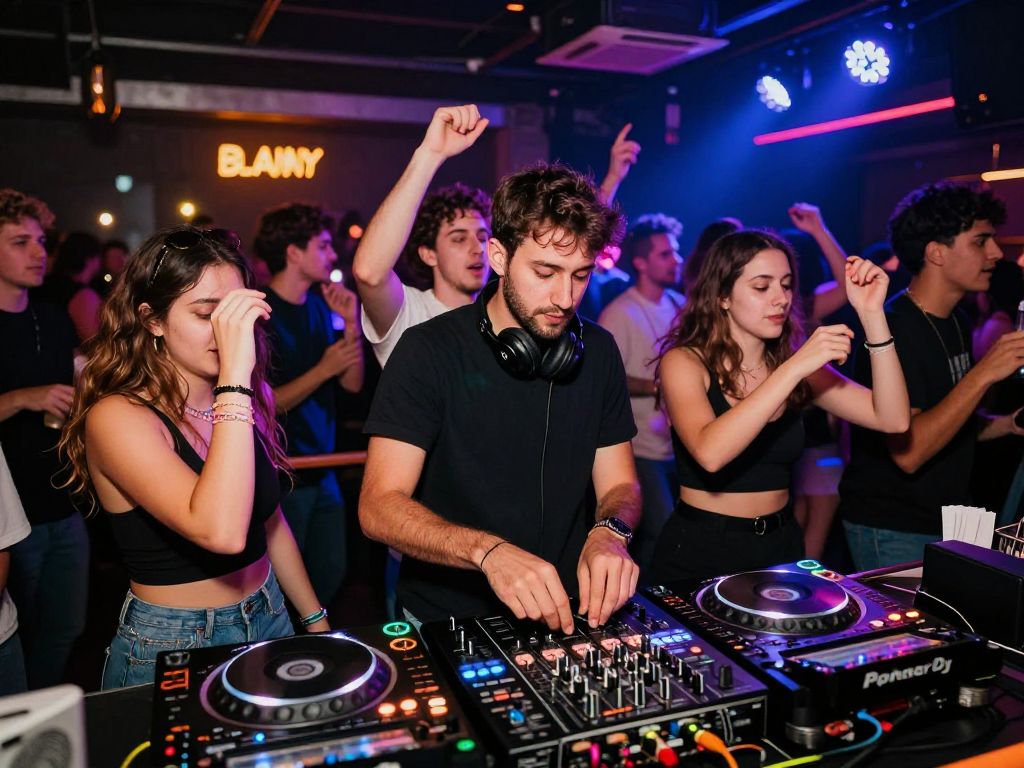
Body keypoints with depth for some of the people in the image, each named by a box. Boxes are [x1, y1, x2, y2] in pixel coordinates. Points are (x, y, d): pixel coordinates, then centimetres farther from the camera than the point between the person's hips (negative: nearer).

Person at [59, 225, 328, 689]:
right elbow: (221, 532, -37)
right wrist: (235, 373, -36)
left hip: (270, 622, 6)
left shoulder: (249, 399, -2)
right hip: (171, 651, -6)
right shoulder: (117, 417, -20)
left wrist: (317, 621, 14)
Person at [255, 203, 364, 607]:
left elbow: (353, 384, 5)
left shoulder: (319, 306, 6)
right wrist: (323, 369, -22)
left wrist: (351, 323, -7)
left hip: (322, 469, 7)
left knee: (331, 572, 14)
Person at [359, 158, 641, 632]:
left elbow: (618, 483, 7)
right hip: (447, 622, -3)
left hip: (564, 614, 3)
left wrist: (609, 532, -16)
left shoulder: (598, 351, 3)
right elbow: (378, 506, -17)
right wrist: (488, 551, -32)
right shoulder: (430, 350, -11)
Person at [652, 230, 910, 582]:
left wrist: (872, 314, -13)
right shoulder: (683, 361, -10)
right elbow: (709, 453, -28)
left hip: (781, 547, 4)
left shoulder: (794, 362, 4)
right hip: (700, 551, -4)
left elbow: (893, 420, -6)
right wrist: (795, 368, -28)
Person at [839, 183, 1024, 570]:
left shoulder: (957, 323, 7)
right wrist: (983, 374, -29)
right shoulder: (891, 328, -20)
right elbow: (908, 451, -28)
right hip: (892, 532, -8)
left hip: (947, 520, 9)